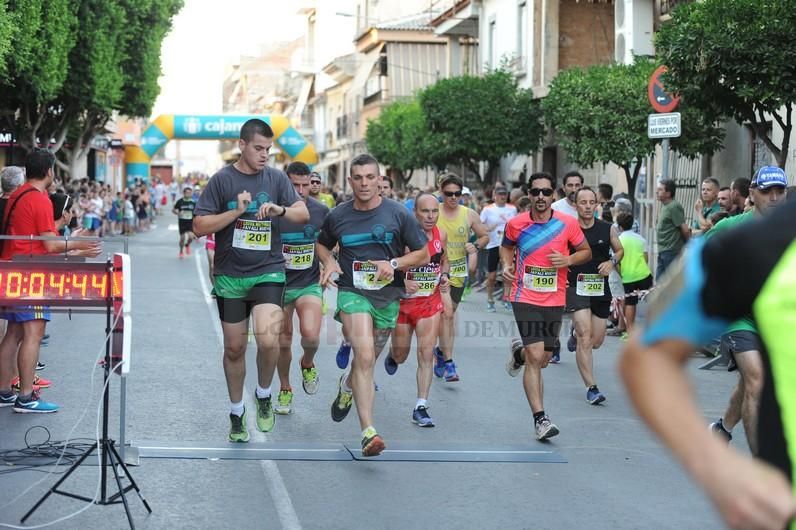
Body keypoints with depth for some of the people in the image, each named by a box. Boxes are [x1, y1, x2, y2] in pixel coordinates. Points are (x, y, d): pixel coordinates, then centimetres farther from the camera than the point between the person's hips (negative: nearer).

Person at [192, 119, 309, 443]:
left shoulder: (276, 178, 5)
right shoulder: (222, 180, -2)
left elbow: (303, 214, 4)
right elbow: (199, 227, -6)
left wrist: (279, 209, -16)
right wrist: (236, 212, -16)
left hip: (268, 272, 0)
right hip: (230, 276, 0)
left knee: (268, 339, -20)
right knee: (234, 348, 9)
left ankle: (264, 396, 7)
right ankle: (236, 414, 27)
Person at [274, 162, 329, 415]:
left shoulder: (321, 211, -3)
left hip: (310, 284, 0)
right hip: (279, 284, 0)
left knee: (310, 334, -23)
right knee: (283, 342, 8)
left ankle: (308, 363, 11)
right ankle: (285, 390, 30)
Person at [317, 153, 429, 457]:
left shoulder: (398, 214, -3)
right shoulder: (337, 216, 2)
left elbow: (423, 254, 3)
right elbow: (322, 244, 21)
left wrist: (393, 264, -13)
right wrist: (329, 262, -1)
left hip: (387, 294, 2)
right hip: (352, 292, -2)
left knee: (366, 361, 17)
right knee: (365, 357, -22)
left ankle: (347, 386, 54)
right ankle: (369, 431, -26)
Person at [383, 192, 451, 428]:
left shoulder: (441, 236, -3)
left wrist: (445, 276, -1)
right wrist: (402, 282, -28)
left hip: (430, 301, 2)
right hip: (403, 300, -2)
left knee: (426, 353, -8)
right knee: (401, 355, 13)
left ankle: (421, 408, -4)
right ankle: (392, 355, 52)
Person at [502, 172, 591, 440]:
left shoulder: (567, 223, -4)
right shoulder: (516, 224, -3)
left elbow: (586, 251, 8)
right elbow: (506, 246, 17)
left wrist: (568, 260, -12)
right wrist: (507, 265, -2)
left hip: (555, 300, 2)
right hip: (525, 299, -2)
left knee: (543, 358, 14)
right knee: (535, 357, -13)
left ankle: (519, 352, 50)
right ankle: (540, 418, -9)